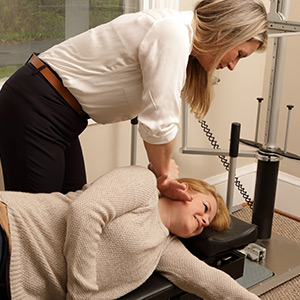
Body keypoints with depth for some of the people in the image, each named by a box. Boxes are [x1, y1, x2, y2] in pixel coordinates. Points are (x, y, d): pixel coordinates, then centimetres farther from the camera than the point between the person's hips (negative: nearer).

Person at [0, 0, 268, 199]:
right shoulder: (173, 33, -23)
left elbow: (153, 117, 7)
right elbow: (159, 125, -27)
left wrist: (163, 176, 0)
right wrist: (163, 175, -8)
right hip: (35, 108, -9)